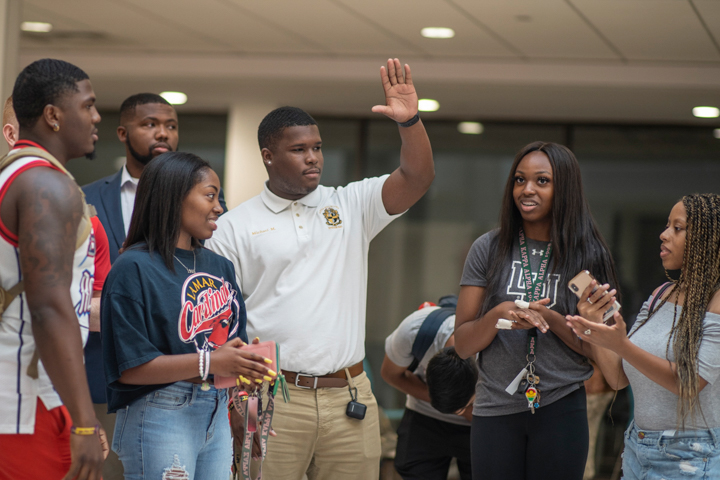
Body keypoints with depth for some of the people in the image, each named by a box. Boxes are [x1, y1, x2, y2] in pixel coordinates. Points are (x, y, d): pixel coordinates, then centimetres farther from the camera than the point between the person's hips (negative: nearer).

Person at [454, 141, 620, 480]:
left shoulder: (587, 257, 0)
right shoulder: (489, 249, 2)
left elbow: (599, 349, 0)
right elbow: (463, 345, 1)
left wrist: (549, 318, -15)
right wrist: (499, 315, -18)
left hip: (561, 410, -1)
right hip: (495, 410, 1)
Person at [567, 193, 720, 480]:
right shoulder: (661, 296, 9)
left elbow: (688, 384, -22)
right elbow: (619, 378, 6)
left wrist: (622, 346, -31)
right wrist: (594, 325, -10)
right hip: (637, 451, 7)